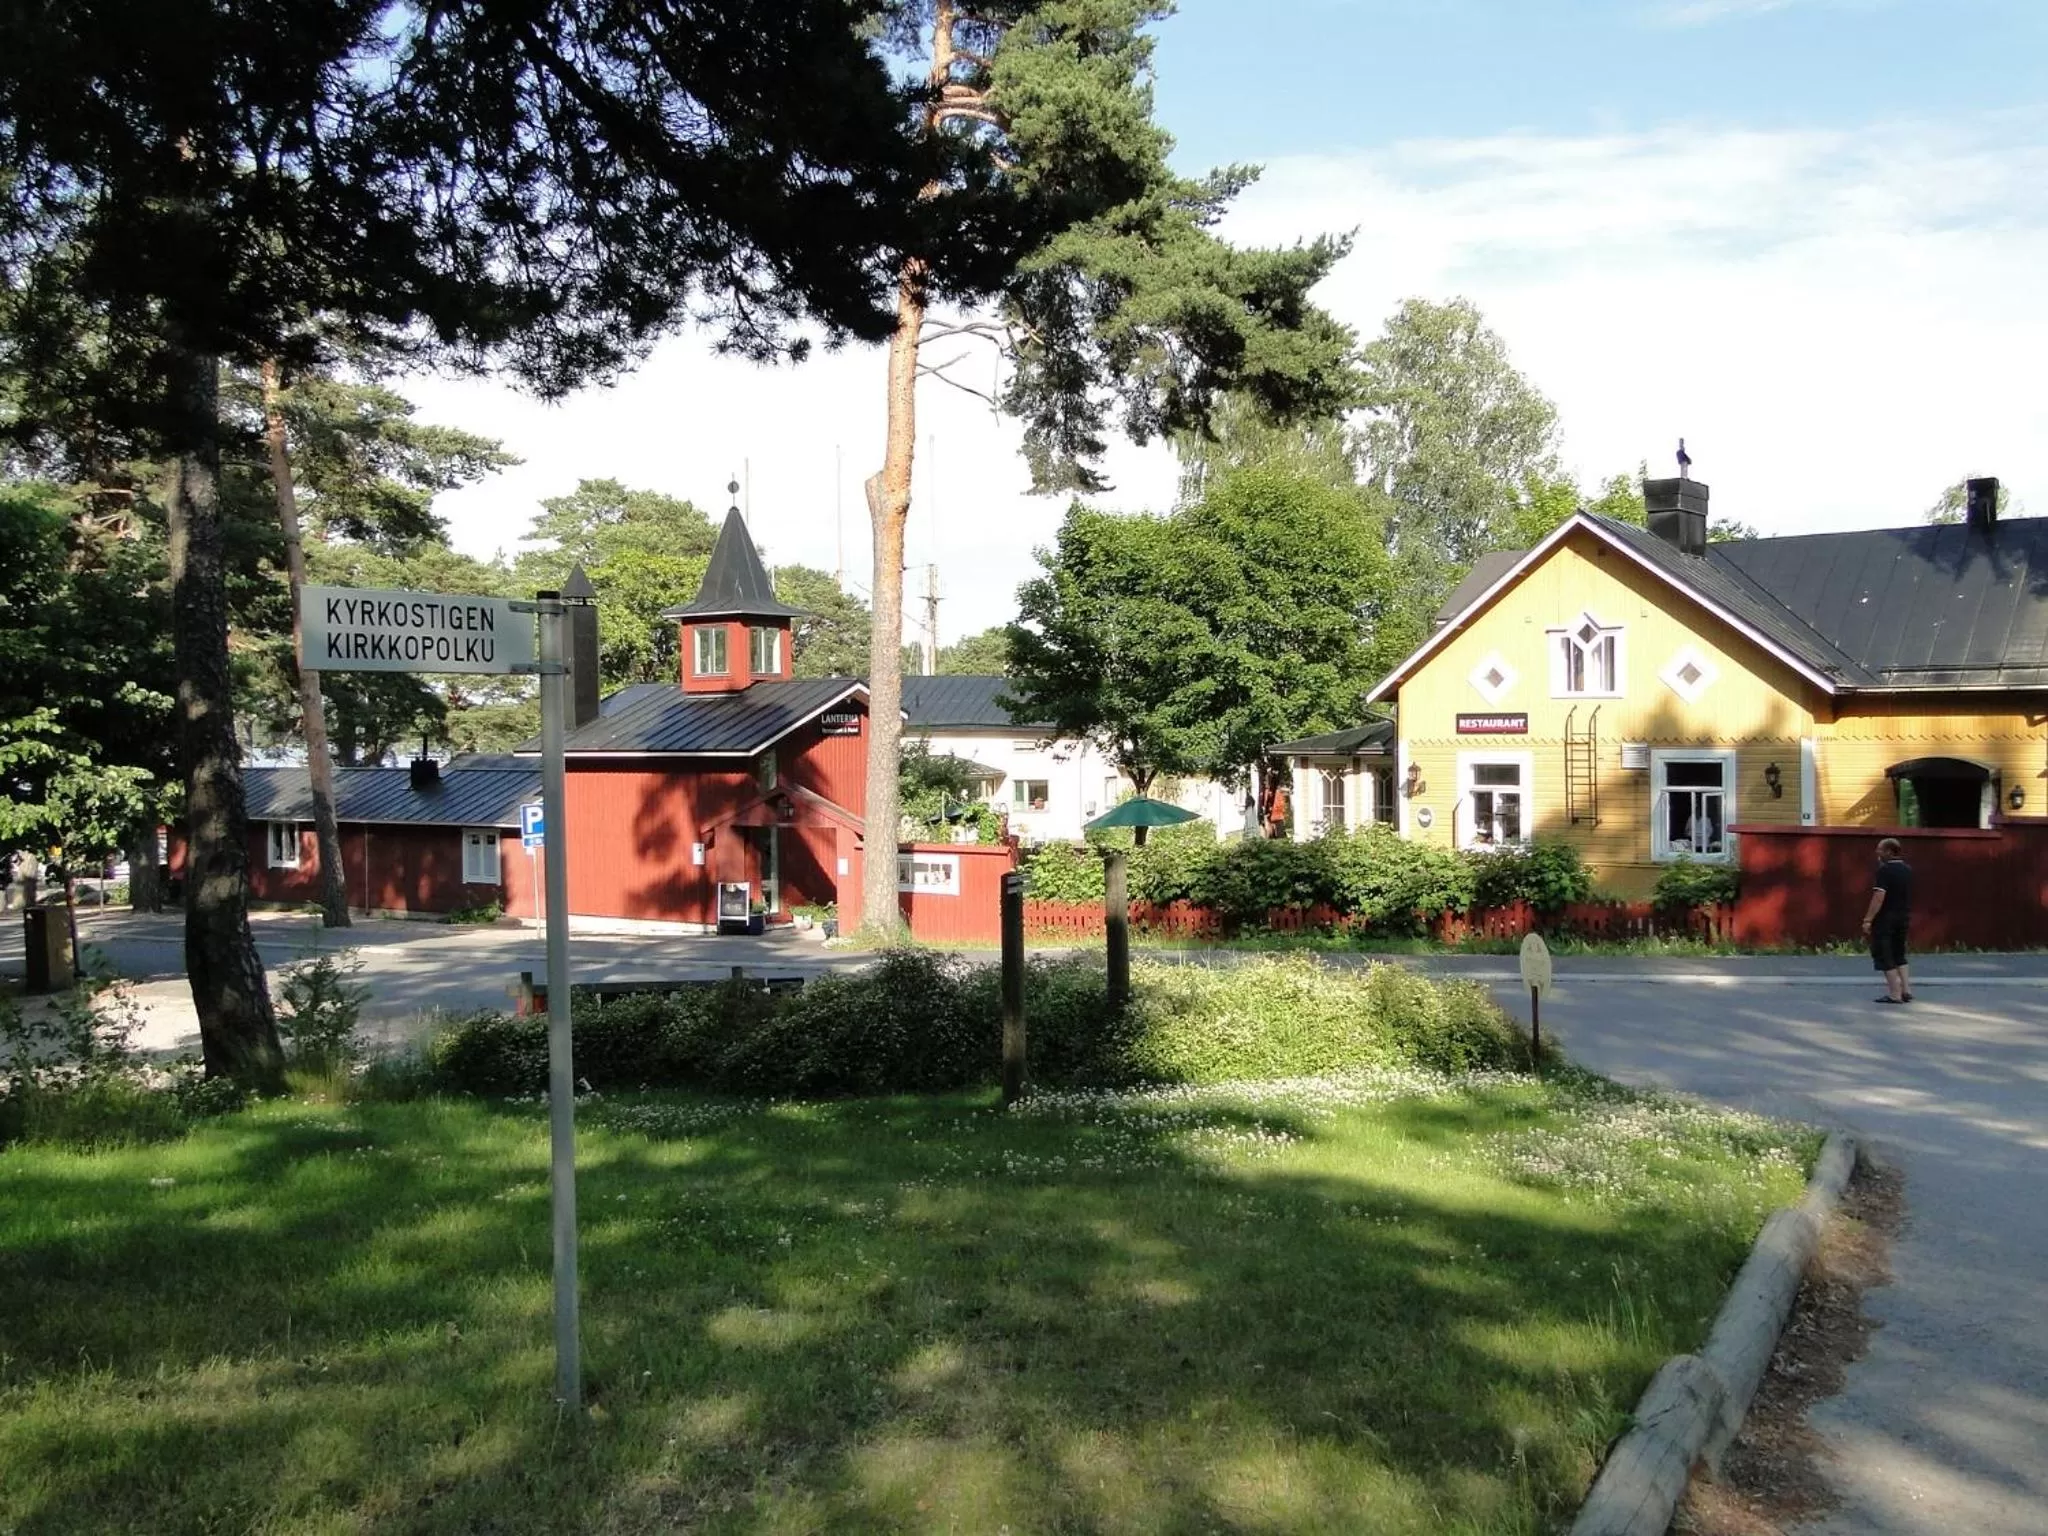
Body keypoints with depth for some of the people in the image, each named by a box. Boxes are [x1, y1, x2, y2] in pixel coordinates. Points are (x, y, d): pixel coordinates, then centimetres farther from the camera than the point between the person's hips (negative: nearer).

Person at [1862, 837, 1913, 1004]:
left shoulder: (1885, 870, -16)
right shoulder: (1908, 869, 9)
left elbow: (1879, 896, -23)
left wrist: (1868, 919, -22)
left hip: (1885, 917, -8)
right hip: (1904, 916, 8)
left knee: (1883, 955, 0)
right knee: (1899, 954, 20)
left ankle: (1895, 994, -2)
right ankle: (1906, 991, 17)